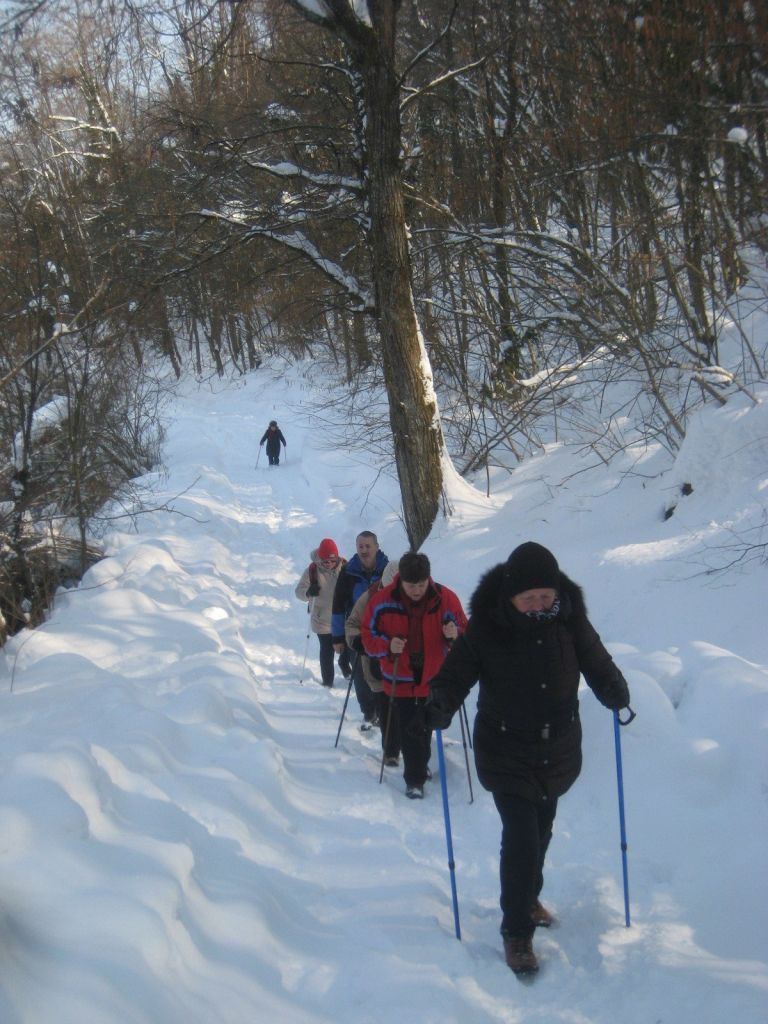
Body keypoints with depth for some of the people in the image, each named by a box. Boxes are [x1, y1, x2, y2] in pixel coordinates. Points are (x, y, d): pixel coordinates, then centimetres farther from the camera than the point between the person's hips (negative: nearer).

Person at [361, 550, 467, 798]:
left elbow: (464, 633, -3)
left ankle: (416, 776, 36)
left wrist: (454, 636, -26)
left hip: (432, 679, 2)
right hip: (399, 679, -1)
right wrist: (387, 646, -24)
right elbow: (368, 636, -4)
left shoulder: (445, 599, -12)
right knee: (409, 730, -2)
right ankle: (415, 779, 11)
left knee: (423, 729, 16)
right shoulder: (382, 601, -13)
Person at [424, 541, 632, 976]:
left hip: (558, 751, 4)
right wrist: (442, 704, -34)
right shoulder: (487, 624, -19)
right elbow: (458, 671, -14)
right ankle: (517, 932, 6)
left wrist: (613, 689, -18)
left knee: (541, 830, 20)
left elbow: (594, 659, 1)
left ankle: (527, 897, 46)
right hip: (506, 753, -4)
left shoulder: (570, 617, -10)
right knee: (521, 836, -10)